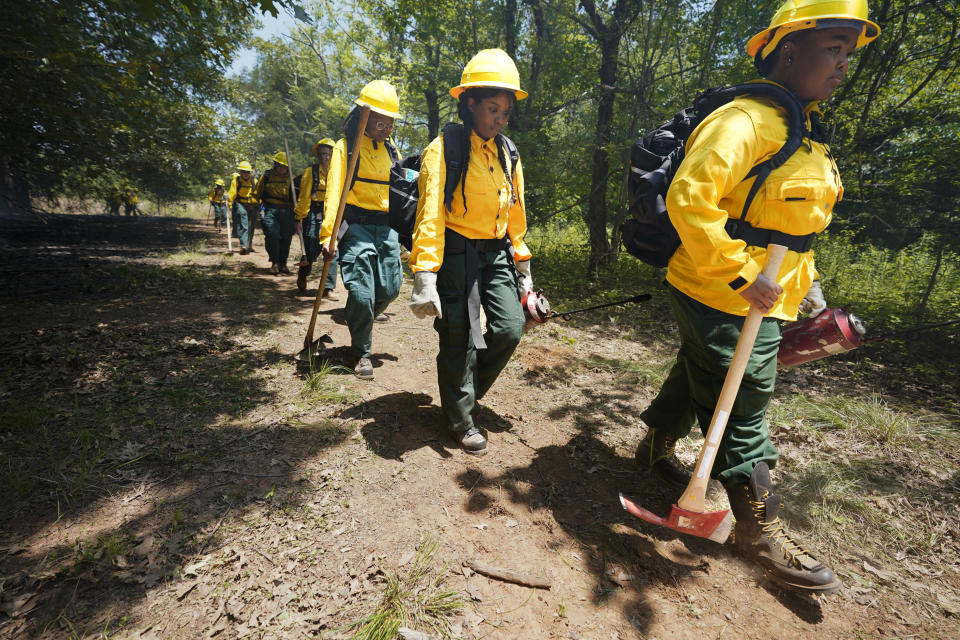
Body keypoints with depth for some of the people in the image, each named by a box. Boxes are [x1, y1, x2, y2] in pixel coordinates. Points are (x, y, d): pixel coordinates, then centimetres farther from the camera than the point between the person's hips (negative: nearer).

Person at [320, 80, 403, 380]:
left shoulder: (388, 150, 16)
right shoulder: (345, 147, -2)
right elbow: (334, 192, -12)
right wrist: (328, 234, -24)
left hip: (387, 228, 6)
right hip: (357, 228, -5)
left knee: (389, 290, 6)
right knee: (362, 293, -10)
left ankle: (362, 322, 38)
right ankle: (361, 352, 11)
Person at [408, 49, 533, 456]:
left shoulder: (507, 153, 12)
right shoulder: (445, 148, -8)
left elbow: (515, 214, 17)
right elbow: (430, 215, -16)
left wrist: (522, 268, 15)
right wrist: (424, 276, -23)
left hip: (496, 253, 6)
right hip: (456, 253, -6)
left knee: (510, 327, -3)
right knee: (459, 339, 0)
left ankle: (466, 386, 25)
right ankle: (461, 417, 23)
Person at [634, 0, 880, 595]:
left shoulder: (803, 131, 18)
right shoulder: (745, 120, -16)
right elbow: (688, 198, -28)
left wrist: (804, 279, 19)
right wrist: (741, 274, -28)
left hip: (762, 298, 10)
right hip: (723, 299, -10)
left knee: (696, 378, 23)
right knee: (741, 411, 2)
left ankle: (656, 447, 45)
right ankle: (761, 528, 20)